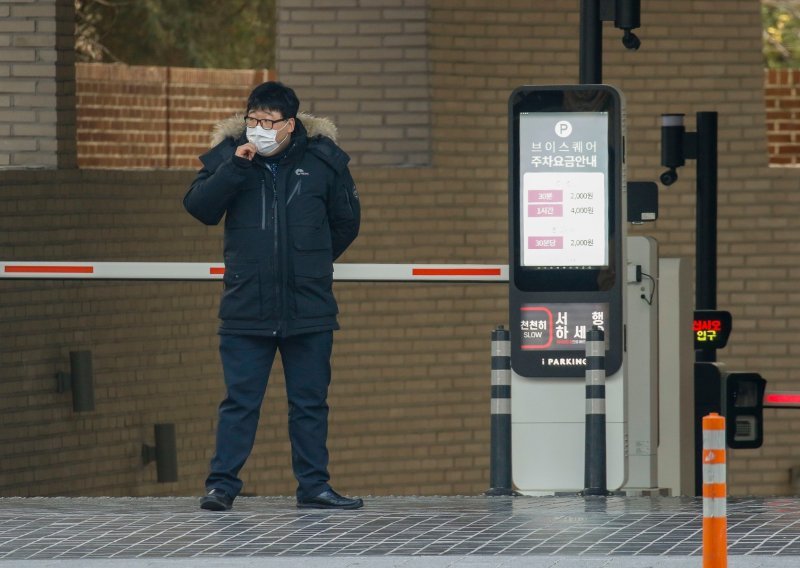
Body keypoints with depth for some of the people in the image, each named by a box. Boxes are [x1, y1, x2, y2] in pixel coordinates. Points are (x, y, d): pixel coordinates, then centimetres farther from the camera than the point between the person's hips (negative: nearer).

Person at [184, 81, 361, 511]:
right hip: (246, 310, -1)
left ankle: (314, 485, 14)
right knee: (239, 400, 0)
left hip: (310, 310, 1)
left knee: (310, 402, 7)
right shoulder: (227, 155, 1)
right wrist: (234, 167, -19)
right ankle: (222, 483, 4)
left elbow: (346, 220, 13)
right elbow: (199, 207, -10)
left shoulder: (323, 159, 1)